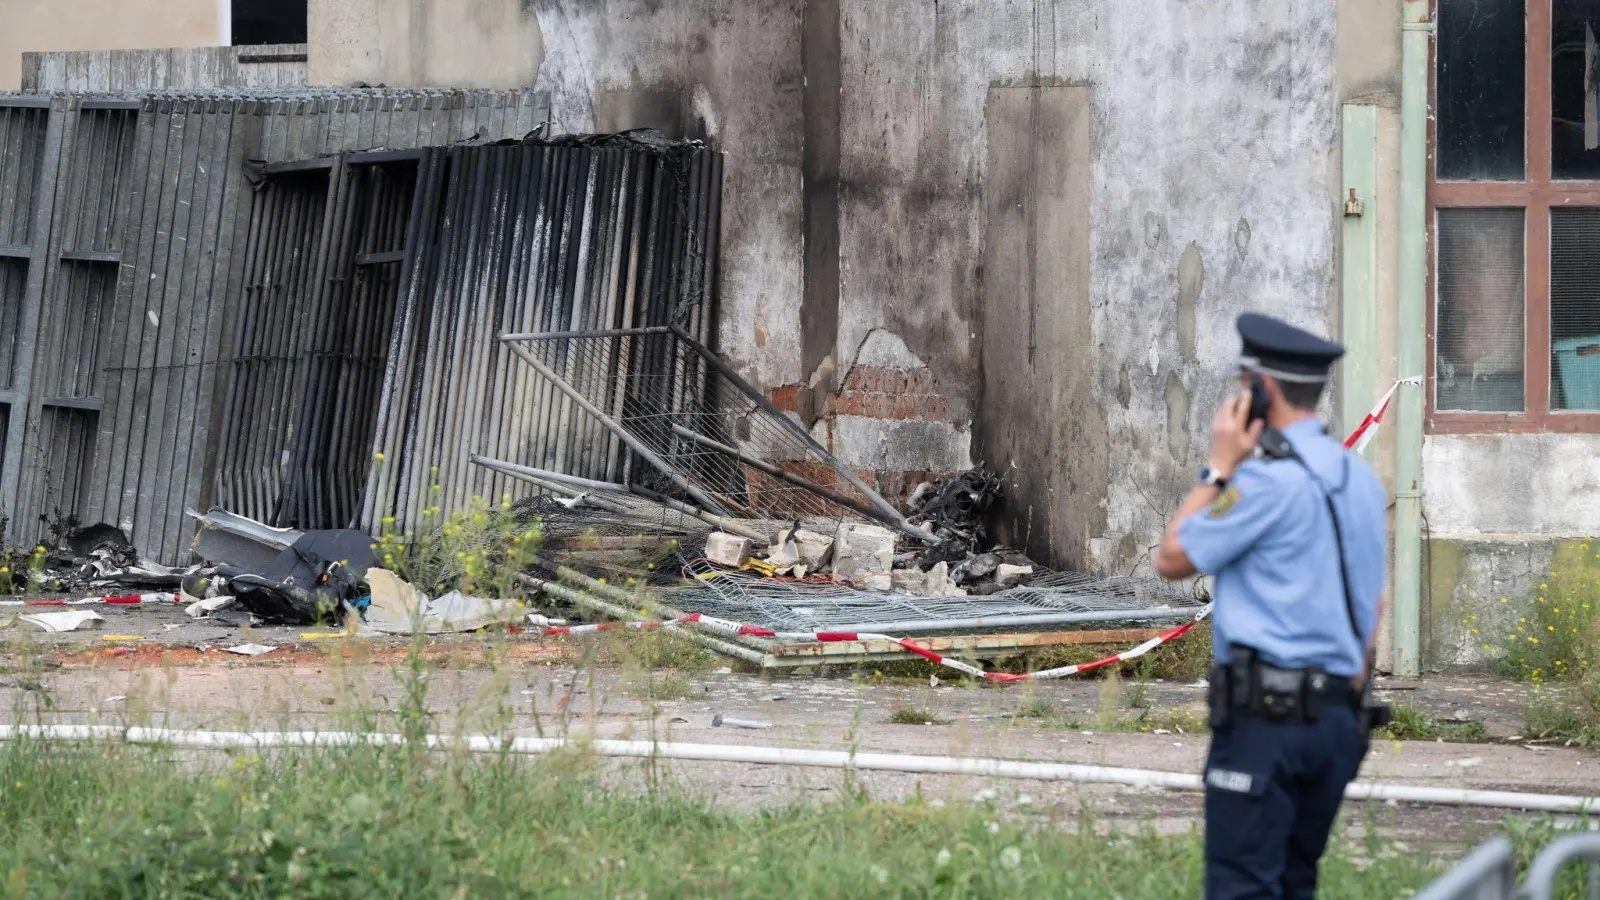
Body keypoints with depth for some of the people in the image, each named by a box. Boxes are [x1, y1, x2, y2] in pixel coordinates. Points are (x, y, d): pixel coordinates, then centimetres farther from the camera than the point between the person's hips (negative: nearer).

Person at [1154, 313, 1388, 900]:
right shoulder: (1359, 477, 14)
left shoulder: (1269, 477, -13)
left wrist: (1219, 468, 0)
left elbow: (1173, 560, -6)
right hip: (1339, 715, 9)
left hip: (1266, 713, -9)